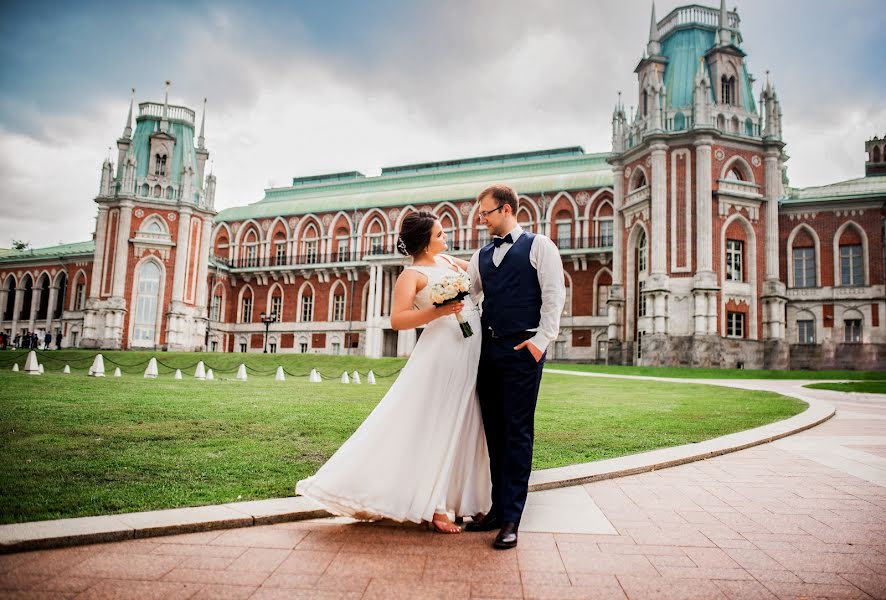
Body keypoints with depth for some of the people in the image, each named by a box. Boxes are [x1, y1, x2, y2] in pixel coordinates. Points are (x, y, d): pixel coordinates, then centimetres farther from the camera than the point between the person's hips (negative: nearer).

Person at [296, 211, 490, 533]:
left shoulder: (448, 260, 18)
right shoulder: (411, 275, -4)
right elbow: (397, 320, -16)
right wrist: (437, 312, -26)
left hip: (471, 355, 8)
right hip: (442, 354, -8)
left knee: (462, 425, 11)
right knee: (431, 426, -3)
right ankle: (429, 506, 7)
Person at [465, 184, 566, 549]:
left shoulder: (539, 246, 2)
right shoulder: (481, 256, 18)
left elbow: (554, 295, -5)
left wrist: (541, 340, -13)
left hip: (523, 349, -6)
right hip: (489, 349, 6)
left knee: (517, 433, -4)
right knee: (494, 432, 10)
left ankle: (511, 519, 2)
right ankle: (499, 508, 21)